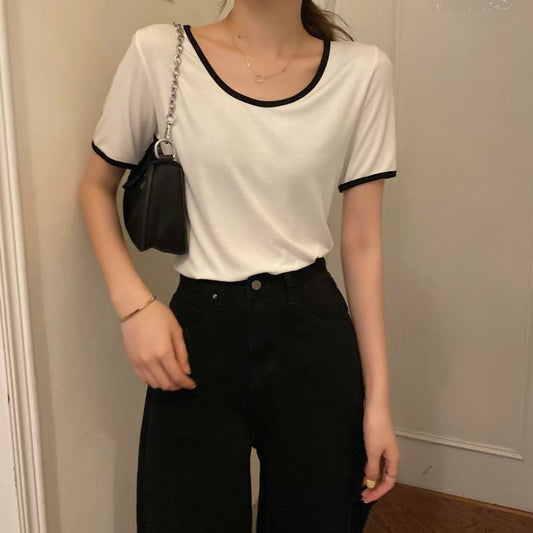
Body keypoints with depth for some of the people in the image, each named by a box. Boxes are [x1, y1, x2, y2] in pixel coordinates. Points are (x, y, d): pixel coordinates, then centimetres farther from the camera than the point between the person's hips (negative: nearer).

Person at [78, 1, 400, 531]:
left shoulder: (362, 70, -2)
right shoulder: (157, 53, -5)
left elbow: (362, 242, 0)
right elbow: (96, 186, 8)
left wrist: (378, 399, 0)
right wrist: (133, 302, -9)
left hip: (314, 333, 1)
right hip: (197, 333, 0)